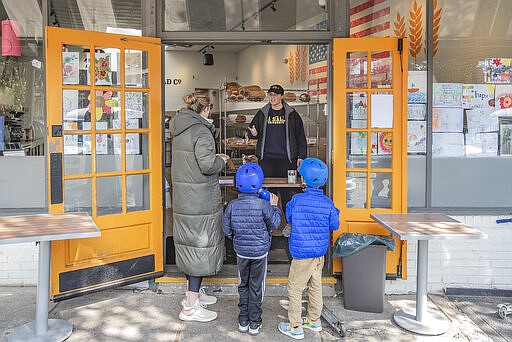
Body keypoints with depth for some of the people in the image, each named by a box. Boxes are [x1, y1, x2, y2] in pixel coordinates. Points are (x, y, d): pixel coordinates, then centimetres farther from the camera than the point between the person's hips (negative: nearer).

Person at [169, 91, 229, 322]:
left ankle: (193, 292, 33)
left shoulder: (179, 130, 11)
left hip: (183, 196, 9)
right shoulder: (201, 131, -16)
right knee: (200, 245, -1)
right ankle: (191, 306, 5)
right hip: (200, 198, -9)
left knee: (191, 242, 18)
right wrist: (221, 161, -6)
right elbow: (207, 164, -25)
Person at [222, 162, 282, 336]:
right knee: (256, 287, 10)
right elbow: (274, 224, -9)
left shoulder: (232, 205, -10)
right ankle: (254, 323, 19)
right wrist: (274, 206, 5)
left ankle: (243, 321, 25)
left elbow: (226, 229, -2)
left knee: (243, 285, 18)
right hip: (260, 252, -2)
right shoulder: (263, 204, -19)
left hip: (241, 252, 2)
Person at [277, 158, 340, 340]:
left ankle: (295, 327, 15)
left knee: (295, 288, 7)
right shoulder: (328, 203, -7)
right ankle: (314, 320, 35)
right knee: (315, 285, 20)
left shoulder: (297, 200, -15)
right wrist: (335, 212, 20)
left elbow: (289, 218, 1)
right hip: (320, 251, 5)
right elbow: (335, 225, 4)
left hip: (302, 252, -5)